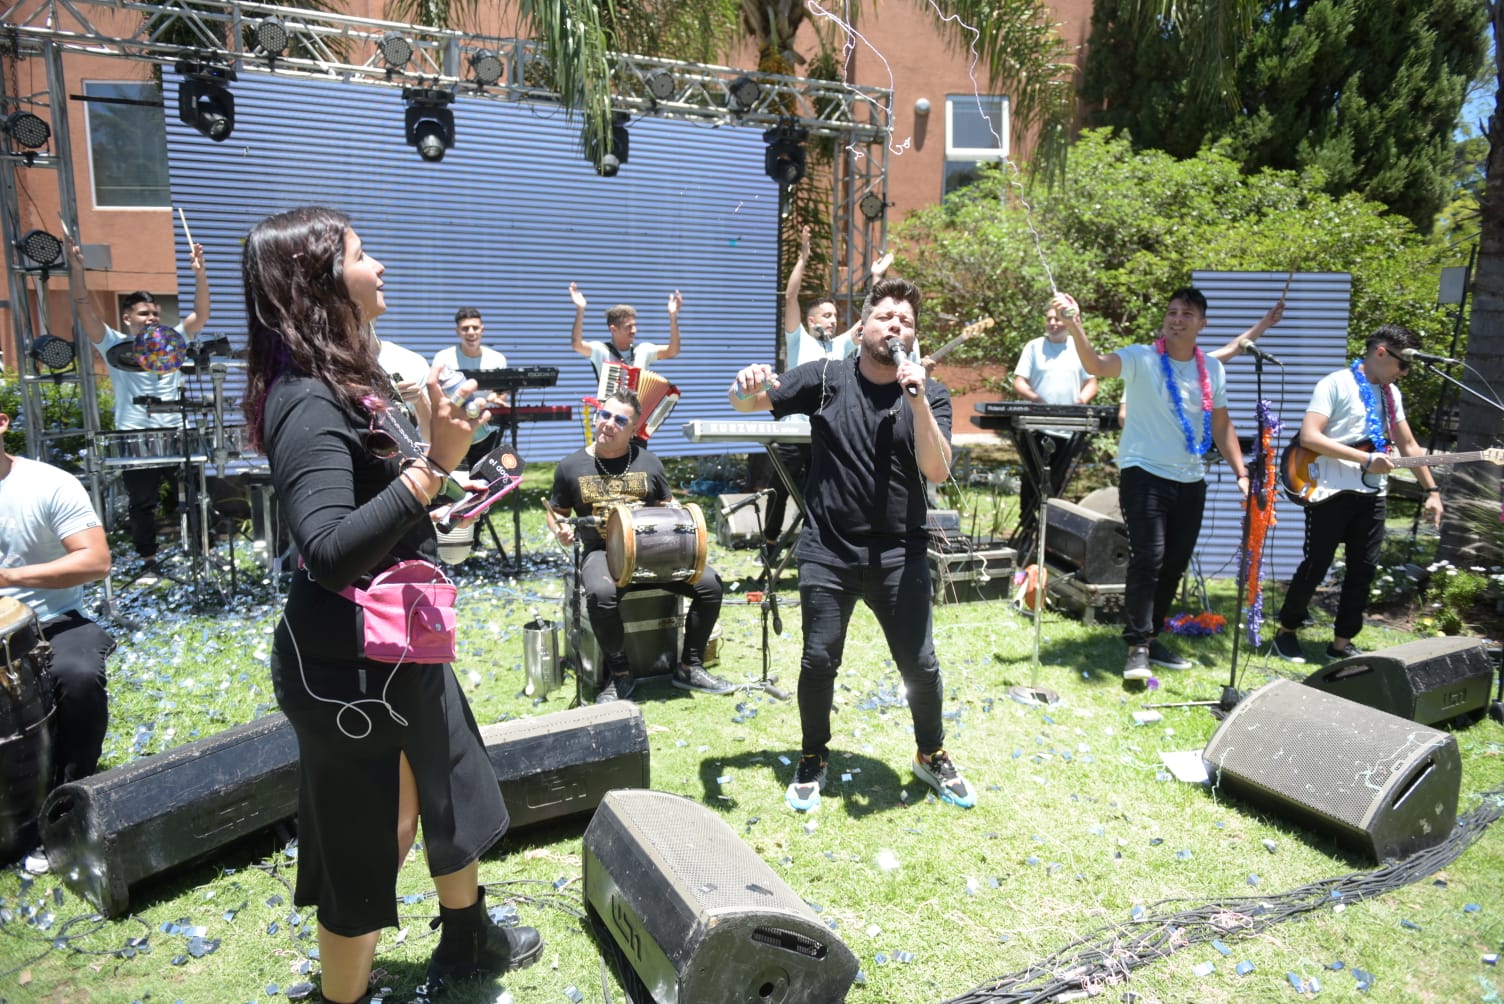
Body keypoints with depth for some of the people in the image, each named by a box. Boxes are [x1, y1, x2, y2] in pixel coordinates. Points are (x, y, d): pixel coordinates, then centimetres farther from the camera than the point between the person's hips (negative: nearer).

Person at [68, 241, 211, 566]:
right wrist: (77, 272, -21)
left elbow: (200, 315, -3)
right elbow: (87, 314, -11)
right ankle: (148, 559, 19)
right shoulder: (115, 345, 2)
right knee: (142, 504, 7)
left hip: (175, 434, 2)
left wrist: (200, 275, -15)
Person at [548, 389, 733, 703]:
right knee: (601, 595, -37)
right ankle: (620, 674, -13)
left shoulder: (648, 462, 9)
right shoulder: (571, 466, 5)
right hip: (601, 551, -2)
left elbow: (668, 508, 18)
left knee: (710, 583, -18)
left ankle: (689, 668, 1)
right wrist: (561, 530, -7)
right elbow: (557, 512, 16)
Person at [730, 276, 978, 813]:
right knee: (818, 660, 5)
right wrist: (747, 385, -27)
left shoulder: (929, 396, 0)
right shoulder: (826, 378, 0)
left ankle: (932, 756, 32)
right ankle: (813, 761, 29)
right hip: (828, 551, 0)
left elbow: (938, 471, -13)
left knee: (920, 663, 5)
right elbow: (749, 402, -2)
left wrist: (917, 399, -23)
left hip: (898, 553, 1)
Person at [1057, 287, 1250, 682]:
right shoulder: (1141, 358, -8)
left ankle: (1150, 637, 27)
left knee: (1175, 564, 11)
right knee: (1148, 558, -16)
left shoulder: (1212, 369, 9)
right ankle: (1137, 647, -9)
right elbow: (1098, 365, -28)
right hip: (1144, 474, -6)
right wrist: (1075, 327, -46)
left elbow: (1222, 425, 15)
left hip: (1190, 481, 6)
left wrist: (1241, 473, 8)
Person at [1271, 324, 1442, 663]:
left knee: (1363, 569, 7)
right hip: (1330, 491, -7)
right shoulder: (1335, 384, -9)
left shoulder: (1391, 393, 15)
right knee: (1315, 565, -2)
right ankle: (1286, 631, 14)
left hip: (1372, 494, 7)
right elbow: (1309, 437, -20)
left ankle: (1342, 641, 18)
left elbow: (1408, 445, 20)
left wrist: (1431, 490, 13)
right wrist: (1366, 459, -20)